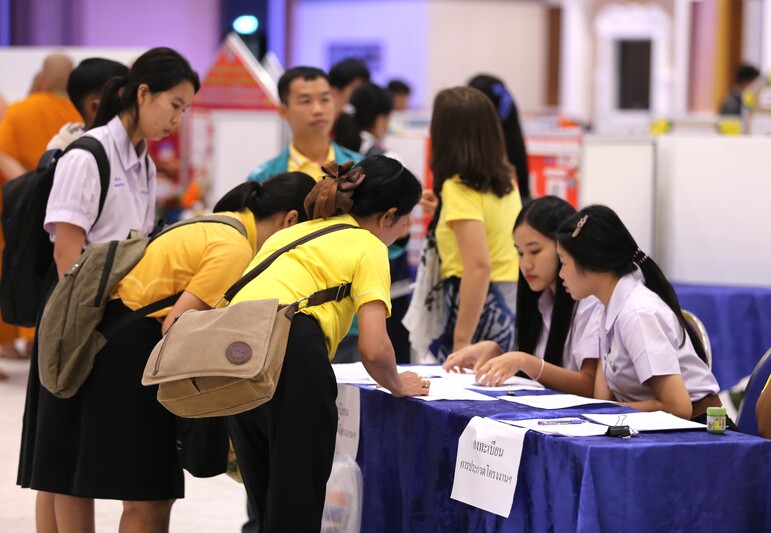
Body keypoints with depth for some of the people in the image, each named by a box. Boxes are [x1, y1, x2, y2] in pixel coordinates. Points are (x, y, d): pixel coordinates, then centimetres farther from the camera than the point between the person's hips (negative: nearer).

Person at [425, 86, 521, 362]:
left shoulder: (459, 187, -14)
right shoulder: (504, 181, 10)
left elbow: (479, 266, -23)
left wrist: (462, 342, -23)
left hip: (478, 305, -8)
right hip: (511, 305, 8)